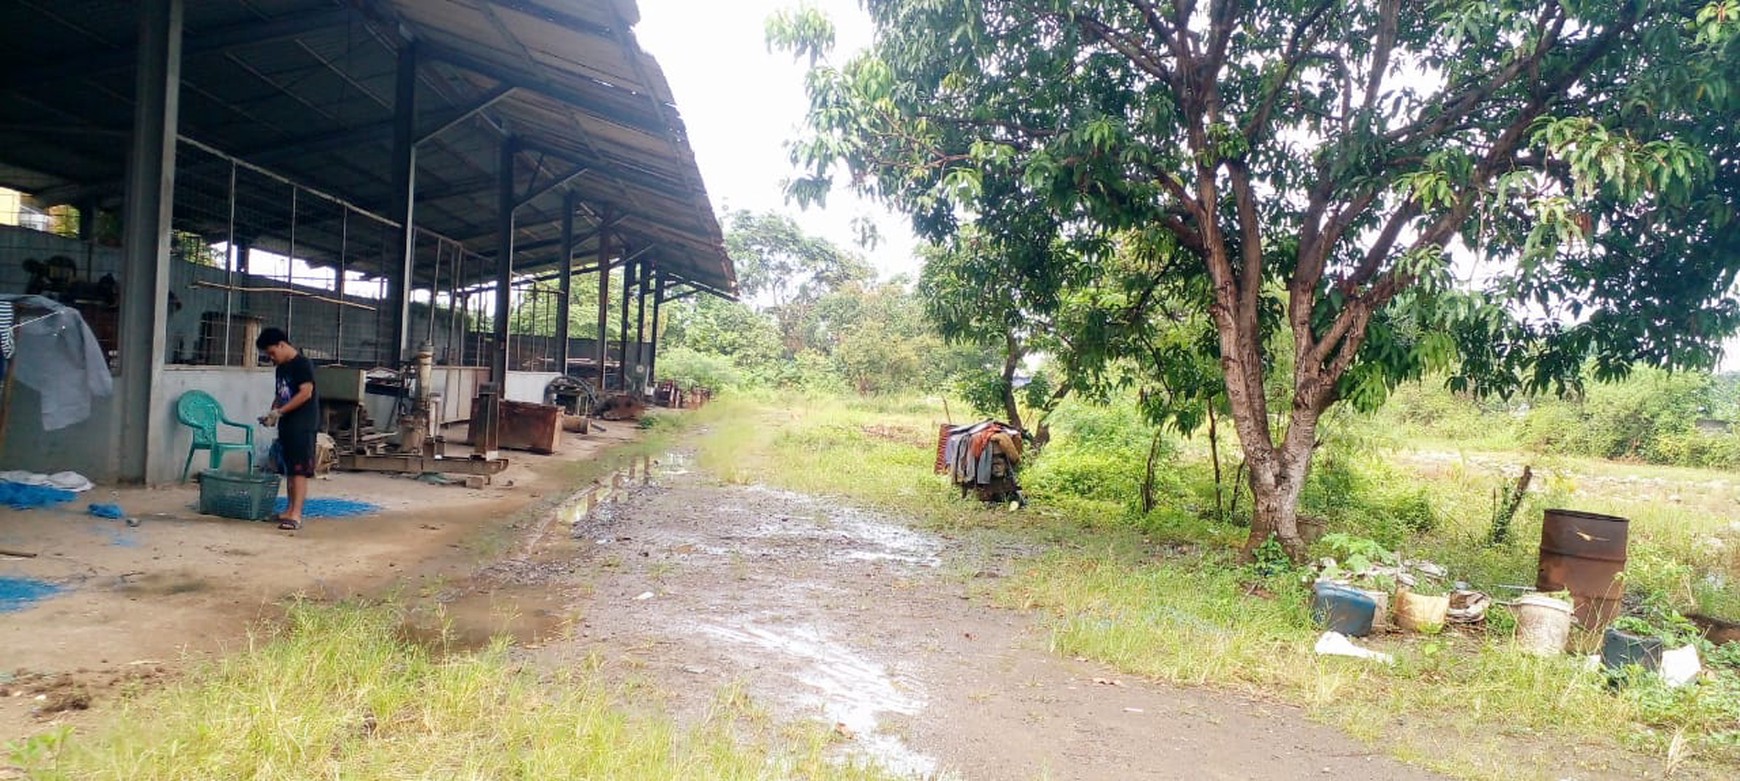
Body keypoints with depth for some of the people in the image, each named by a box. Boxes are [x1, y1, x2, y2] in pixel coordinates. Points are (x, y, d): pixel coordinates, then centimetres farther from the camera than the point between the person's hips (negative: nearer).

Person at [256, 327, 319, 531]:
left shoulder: (302, 363, -11)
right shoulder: (281, 368, 16)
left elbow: (306, 393, -19)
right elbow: (280, 395, 22)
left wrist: (279, 412, -17)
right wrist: (272, 413, 3)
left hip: (303, 425, -9)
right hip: (287, 424, 9)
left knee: (300, 469, -11)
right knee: (289, 468, 13)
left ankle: (296, 514, -14)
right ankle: (290, 509, 20)